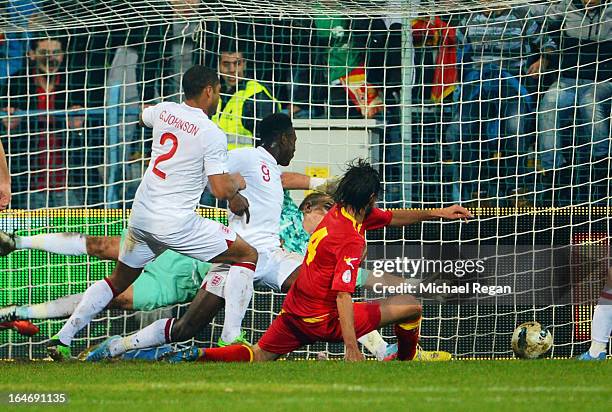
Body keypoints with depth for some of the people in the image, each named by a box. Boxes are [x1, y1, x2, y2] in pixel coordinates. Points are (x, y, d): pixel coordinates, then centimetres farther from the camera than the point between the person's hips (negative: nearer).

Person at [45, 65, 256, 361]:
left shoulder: (164, 111, 7)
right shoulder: (213, 134, -12)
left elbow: (143, 117, 34)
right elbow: (221, 190, -16)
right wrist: (238, 185, 7)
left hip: (141, 215, 6)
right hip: (177, 222, -6)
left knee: (120, 279, 23)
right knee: (248, 255, 5)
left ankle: (62, 339, 14)